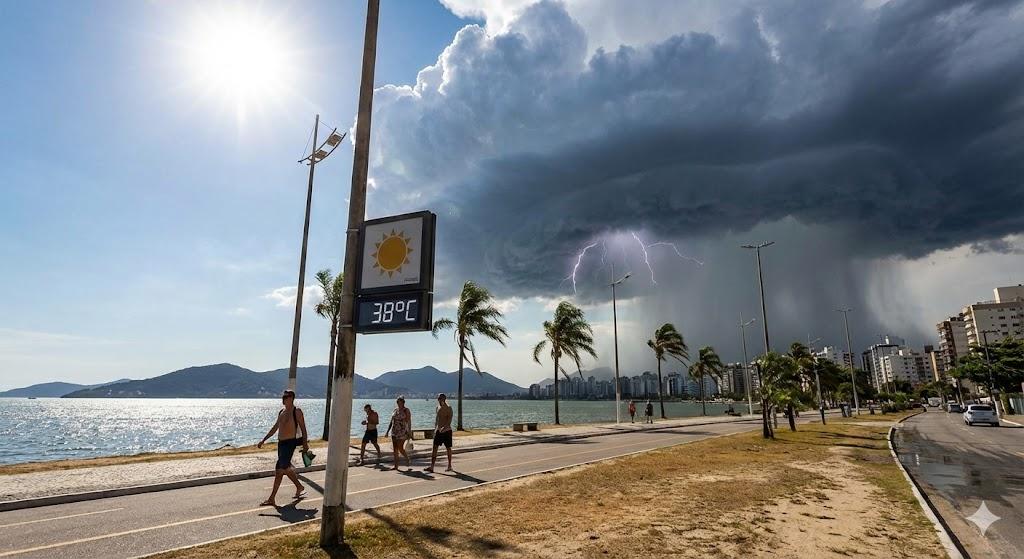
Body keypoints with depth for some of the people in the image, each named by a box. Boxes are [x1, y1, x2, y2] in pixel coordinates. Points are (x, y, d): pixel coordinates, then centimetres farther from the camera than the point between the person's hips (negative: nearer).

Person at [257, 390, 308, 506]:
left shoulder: (297, 412, -9)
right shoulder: (281, 412, 13)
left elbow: (303, 428, -9)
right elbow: (275, 428, 21)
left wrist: (305, 443, -13)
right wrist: (263, 440, 18)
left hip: (290, 443, -8)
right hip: (281, 443, 8)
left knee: (279, 470, -12)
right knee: (285, 468, 13)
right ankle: (300, 488, 30)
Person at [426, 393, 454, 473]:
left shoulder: (448, 408, -10)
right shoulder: (438, 407, 9)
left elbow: (449, 420, -19)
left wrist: (444, 427, -33)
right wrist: (435, 429, 14)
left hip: (447, 430, -5)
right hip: (438, 430, 5)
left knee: (448, 448, 5)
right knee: (435, 447, -3)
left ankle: (449, 466, 17)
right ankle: (431, 467, -5)